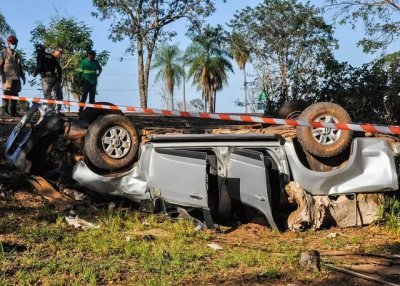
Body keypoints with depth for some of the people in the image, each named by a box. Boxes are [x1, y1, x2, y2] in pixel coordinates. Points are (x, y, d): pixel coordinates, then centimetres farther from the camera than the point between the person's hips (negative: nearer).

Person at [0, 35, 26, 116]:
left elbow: (20, 67, 26)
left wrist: (23, 76, 18)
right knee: (7, 93, -8)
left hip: (16, 77, 6)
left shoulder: (16, 54, 23)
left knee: (15, 94, 4)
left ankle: (13, 111, 8)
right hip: (8, 77, -6)